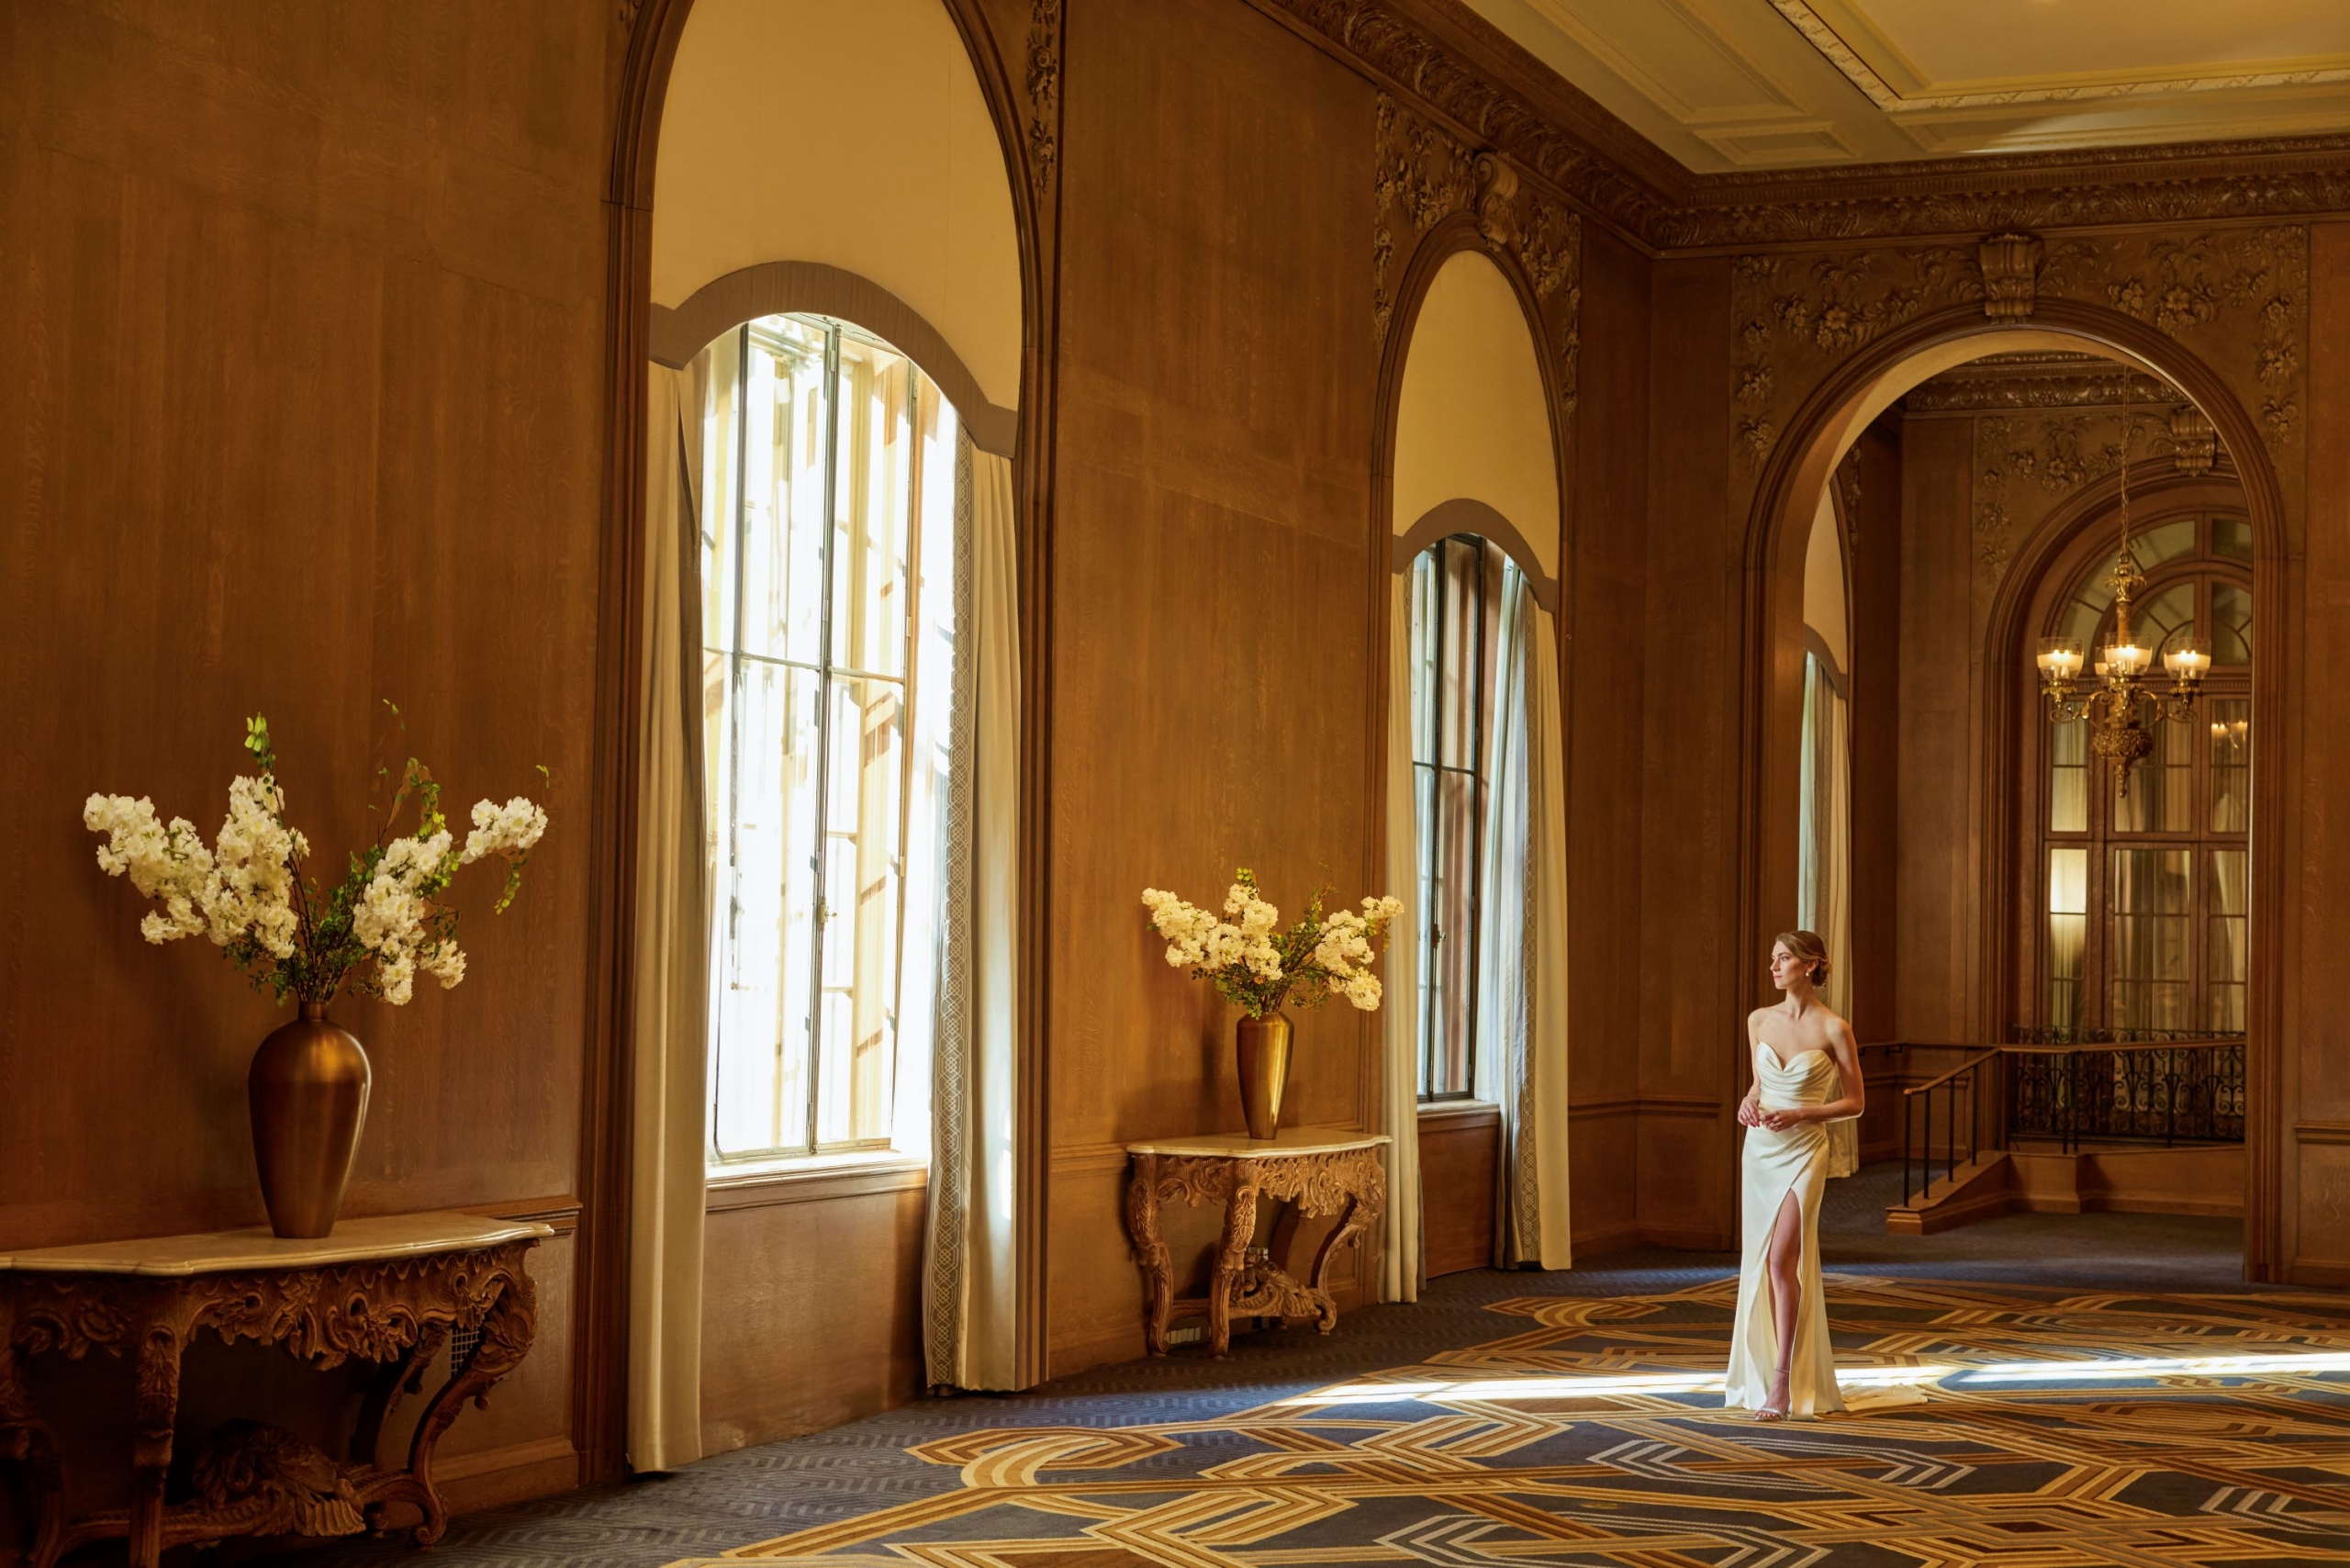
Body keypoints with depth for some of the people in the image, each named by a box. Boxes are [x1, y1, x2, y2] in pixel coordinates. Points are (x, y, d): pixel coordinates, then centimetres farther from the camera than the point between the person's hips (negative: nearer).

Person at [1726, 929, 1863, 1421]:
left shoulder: (1834, 1029, -9)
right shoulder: (1759, 1020, 6)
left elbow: (1855, 1102, -4)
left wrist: (1798, 1115, -15)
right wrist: (1749, 1103, -3)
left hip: (1803, 1151, -5)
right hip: (1759, 1150, 5)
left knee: (1781, 1261, -14)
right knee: (1759, 1262, 8)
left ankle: (1784, 1382, -10)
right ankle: (1758, 1369, 18)